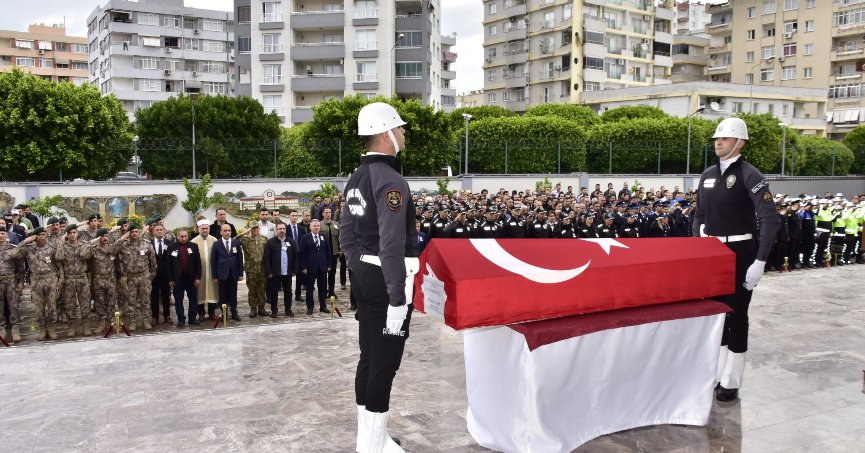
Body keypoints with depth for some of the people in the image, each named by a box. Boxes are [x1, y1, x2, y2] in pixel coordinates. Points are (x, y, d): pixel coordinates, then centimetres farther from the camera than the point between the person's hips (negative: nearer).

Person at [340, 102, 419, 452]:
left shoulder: (356, 178, 11)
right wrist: (398, 298, -23)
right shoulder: (391, 181, -18)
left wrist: (359, 271, 20)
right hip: (386, 279, -10)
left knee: (369, 357, 17)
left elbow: (346, 234, 15)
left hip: (363, 276, 10)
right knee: (384, 363, -1)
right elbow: (392, 247, -24)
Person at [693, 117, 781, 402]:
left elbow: (771, 220, -19)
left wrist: (760, 262, -23)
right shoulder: (708, 174, 8)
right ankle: (716, 374, 27)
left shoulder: (749, 175, -13)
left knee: (736, 315, 2)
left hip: (739, 252, -6)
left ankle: (731, 383, 12)